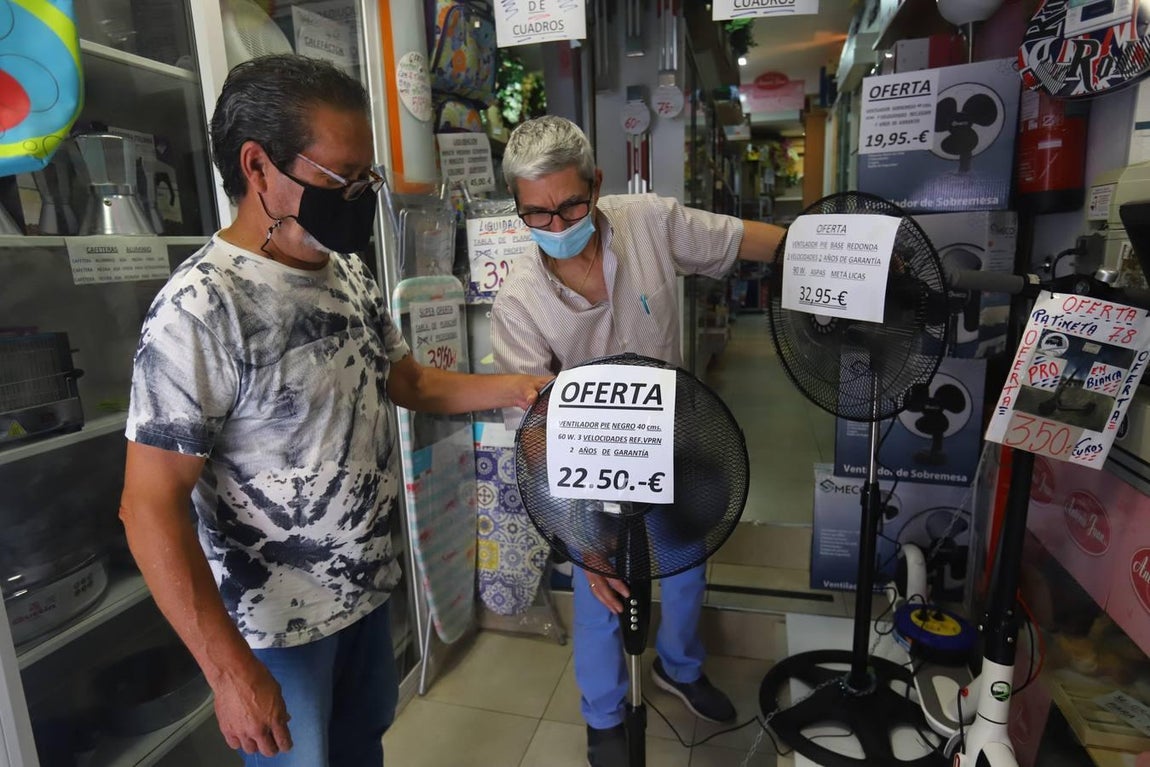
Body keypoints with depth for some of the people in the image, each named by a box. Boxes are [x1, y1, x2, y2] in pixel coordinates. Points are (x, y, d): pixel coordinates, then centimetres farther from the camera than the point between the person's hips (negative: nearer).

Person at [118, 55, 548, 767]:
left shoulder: (350, 273, -1)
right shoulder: (201, 310, -24)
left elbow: (407, 380, 10)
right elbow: (150, 506, -22)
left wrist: (512, 387, -5)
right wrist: (231, 670, -21)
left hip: (369, 583, 7)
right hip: (279, 624, -6)